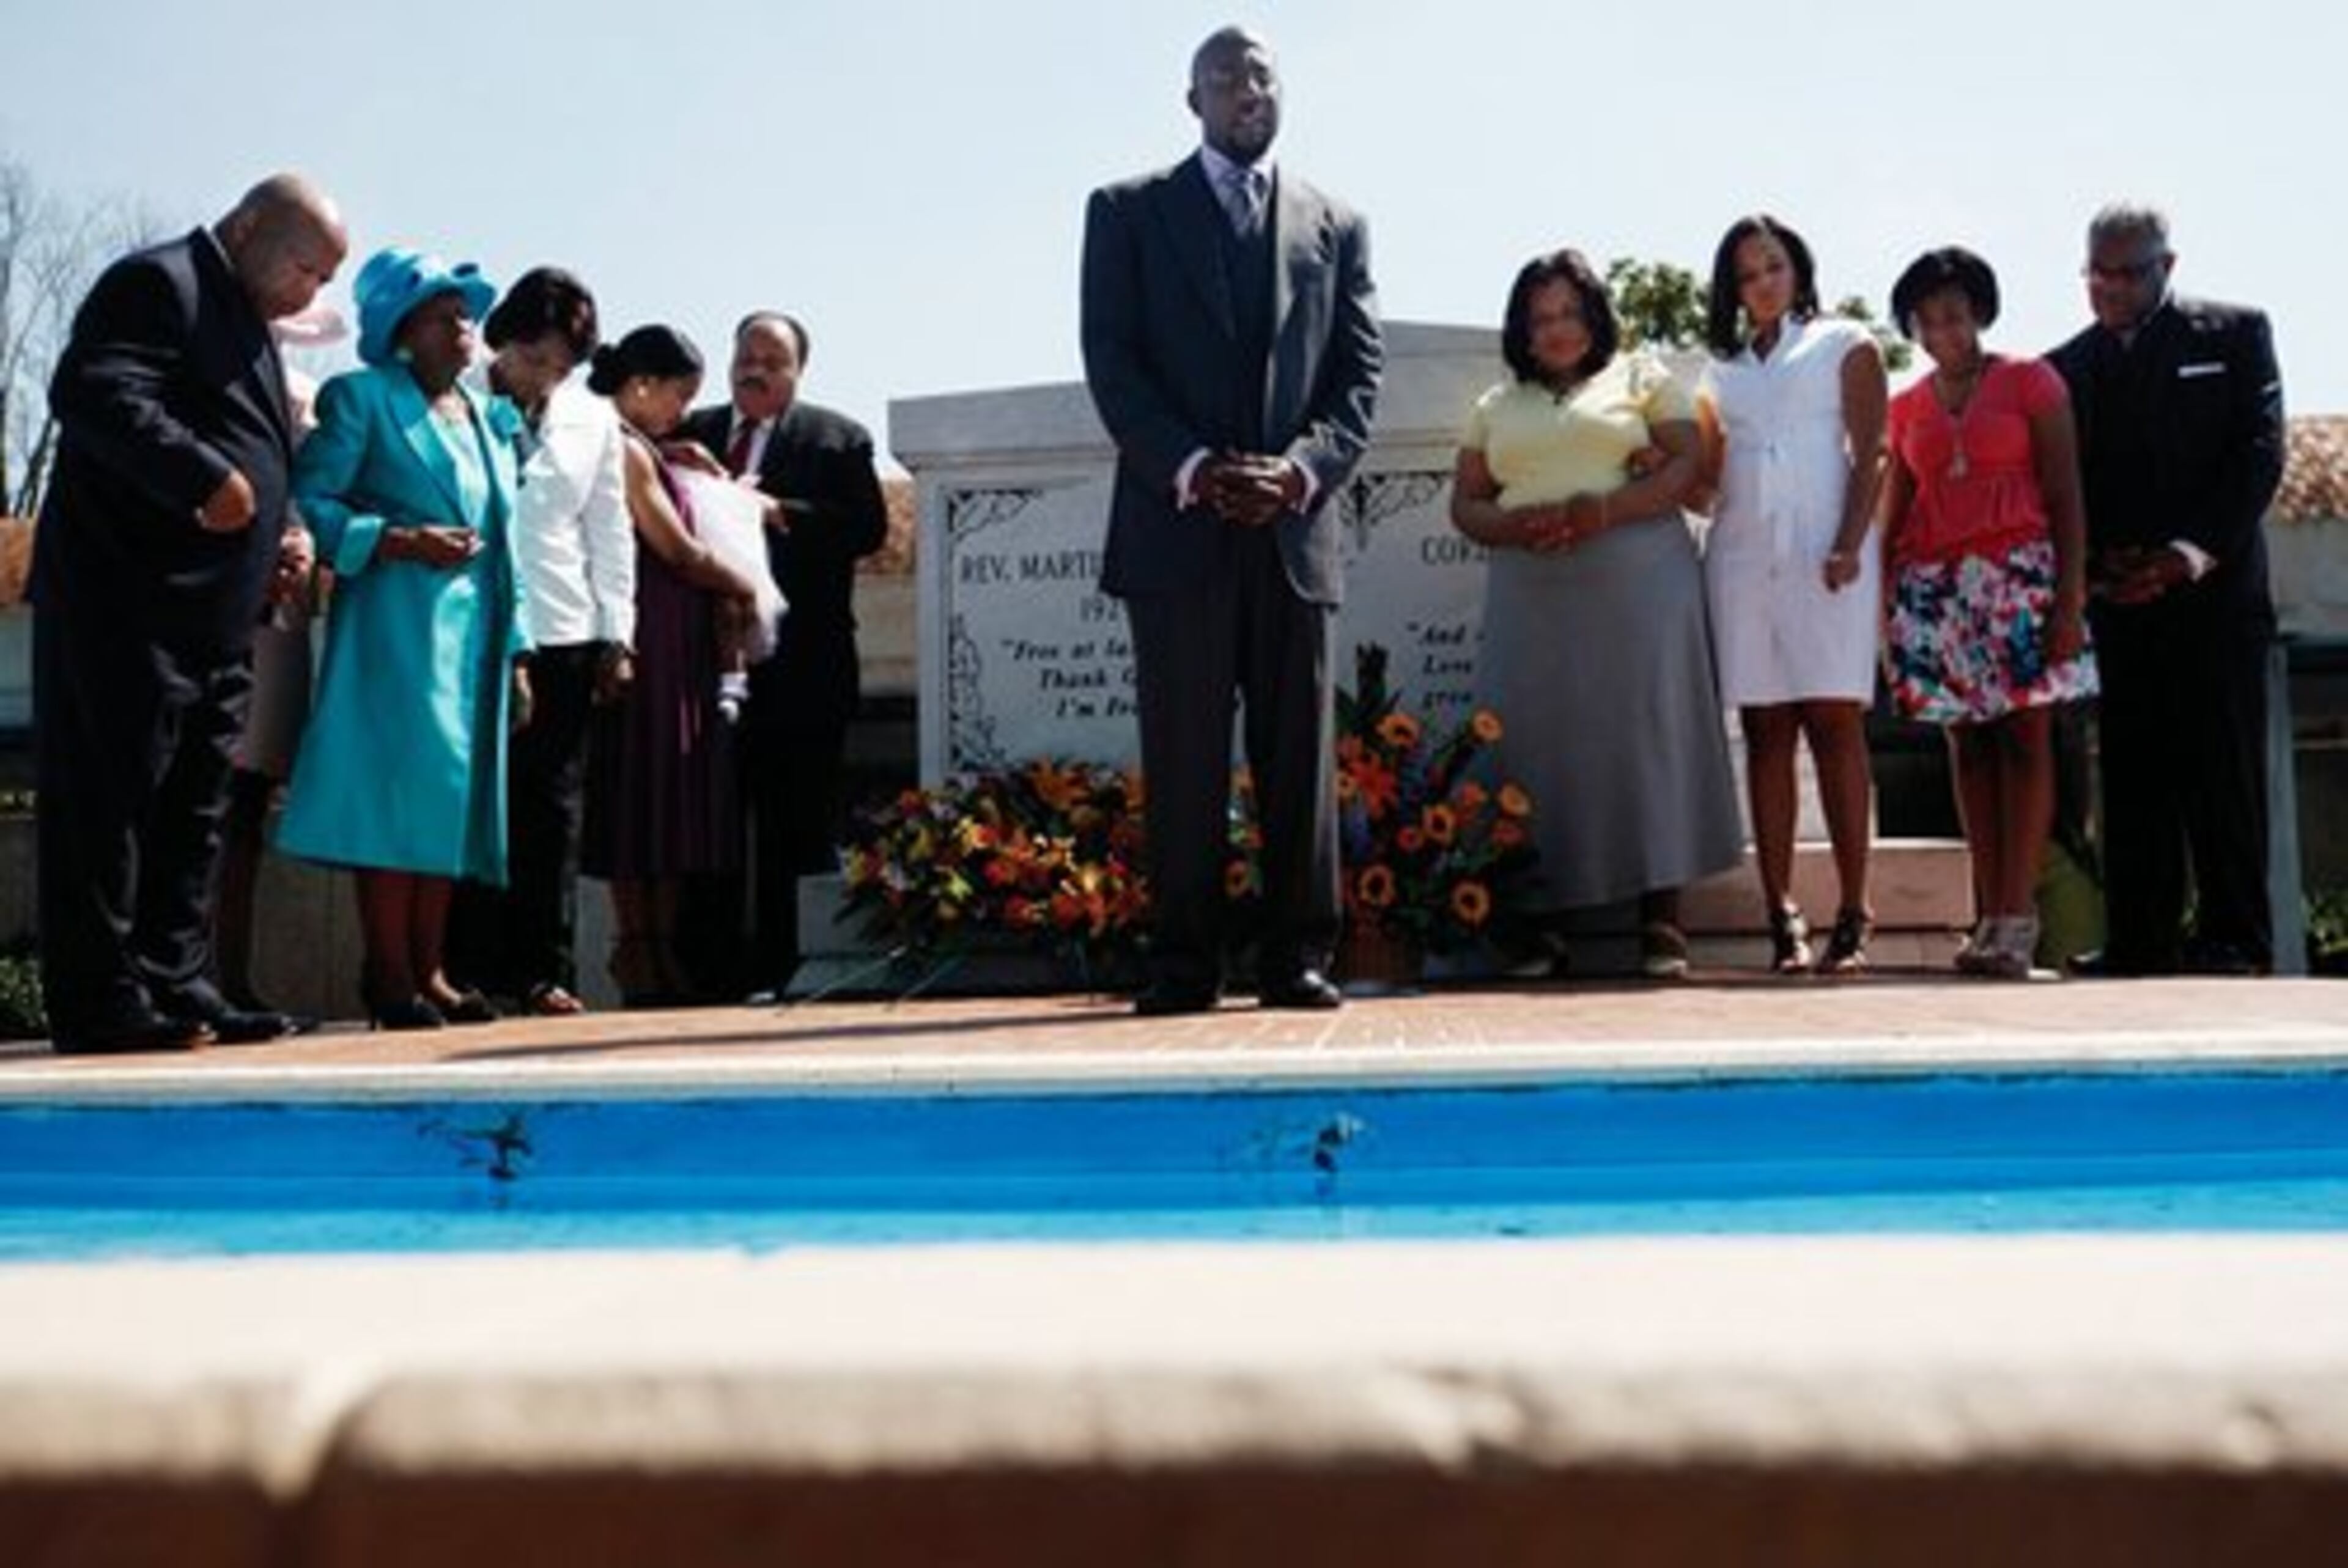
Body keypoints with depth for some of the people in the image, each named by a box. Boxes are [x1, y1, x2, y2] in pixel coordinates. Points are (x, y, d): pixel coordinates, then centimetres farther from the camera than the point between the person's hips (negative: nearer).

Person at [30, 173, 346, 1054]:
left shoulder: (249, 330, 25)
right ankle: (101, 1003, -2)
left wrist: (277, 541, 13)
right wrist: (208, 477, -26)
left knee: (192, 815, 10)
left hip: (213, 622, 10)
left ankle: (178, 990, 14)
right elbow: (91, 392, -20)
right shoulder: (157, 284, -5)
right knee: (108, 805, -5)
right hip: (127, 607, -10)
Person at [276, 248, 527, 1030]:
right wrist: (398, 540, -17)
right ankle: (390, 975, -5)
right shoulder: (362, 398, 1)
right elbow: (307, 501, -8)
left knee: (453, 792, 5)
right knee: (400, 787, -10)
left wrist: (513, 647, 16)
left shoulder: (487, 417, 21)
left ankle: (428, 972, 10)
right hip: (396, 626, -7)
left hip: (473, 631, 7)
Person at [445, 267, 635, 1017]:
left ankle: (543, 970, 8)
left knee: (552, 807, 4)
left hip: (563, 638, 3)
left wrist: (618, 637, 9)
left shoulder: (593, 420, 12)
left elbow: (610, 533, 14)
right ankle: (470, 969, 3)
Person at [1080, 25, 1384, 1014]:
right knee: (1183, 760, 0)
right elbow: (1111, 363, 0)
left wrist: (1303, 465, -10)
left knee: (1300, 756, 2)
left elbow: (1361, 373, 8)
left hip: (1295, 527, 2)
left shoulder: (1337, 226, 16)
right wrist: (1194, 469, -13)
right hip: (1177, 527, -2)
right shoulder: (1128, 212, 10)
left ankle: (1297, 957, 7)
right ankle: (1183, 961, 4)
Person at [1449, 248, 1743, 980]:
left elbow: (1688, 463, 0)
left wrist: (1602, 511, -14)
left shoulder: (1642, 377, 12)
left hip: (1635, 582, -3)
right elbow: (1464, 503, 15)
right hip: (1530, 594, 3)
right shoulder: (1497, 406, 21)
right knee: (1537, 746, -5)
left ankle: (1661, 924, -10)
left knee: (1644, 733, -10)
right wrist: (1513, 526, -8)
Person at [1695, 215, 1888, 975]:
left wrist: (1849, 545, -11)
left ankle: (1852, 915, -9)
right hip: (1742, 556, 4)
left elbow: (1870, 455, 1)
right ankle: (1781, 916, -2)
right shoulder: (1722, 368, 22)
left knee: (1835, 722, -9)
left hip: (1824, 555, -3)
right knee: (1764, 732, -1)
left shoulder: (1845, 345, 11)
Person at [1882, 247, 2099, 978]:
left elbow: (2065, 498, -1)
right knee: (1969, 748, 2)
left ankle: (2016, 917, -10)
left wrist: (2070, 598, -10)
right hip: (1937, 589, 4)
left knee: (2026, 740, -8)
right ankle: (1991, 915, 4)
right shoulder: (1907, 408, 15)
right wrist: (1882, 602, 7)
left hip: (2020, 580, -3)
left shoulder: (2030, 382, 4)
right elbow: (1894, 511, 16)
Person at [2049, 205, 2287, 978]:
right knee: (2133, 775, 0)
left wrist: (2196, 551, -12)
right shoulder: (2068, 368, 14)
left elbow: (2259, 450, -1)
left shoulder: (2234, 334, 7)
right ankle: (2141, 941, 3)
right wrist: (2094, 566, -7)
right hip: (2120, 597, 3)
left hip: (2215, 588, -2)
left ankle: (2235, 939, -1)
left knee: (2222, 770, -4)